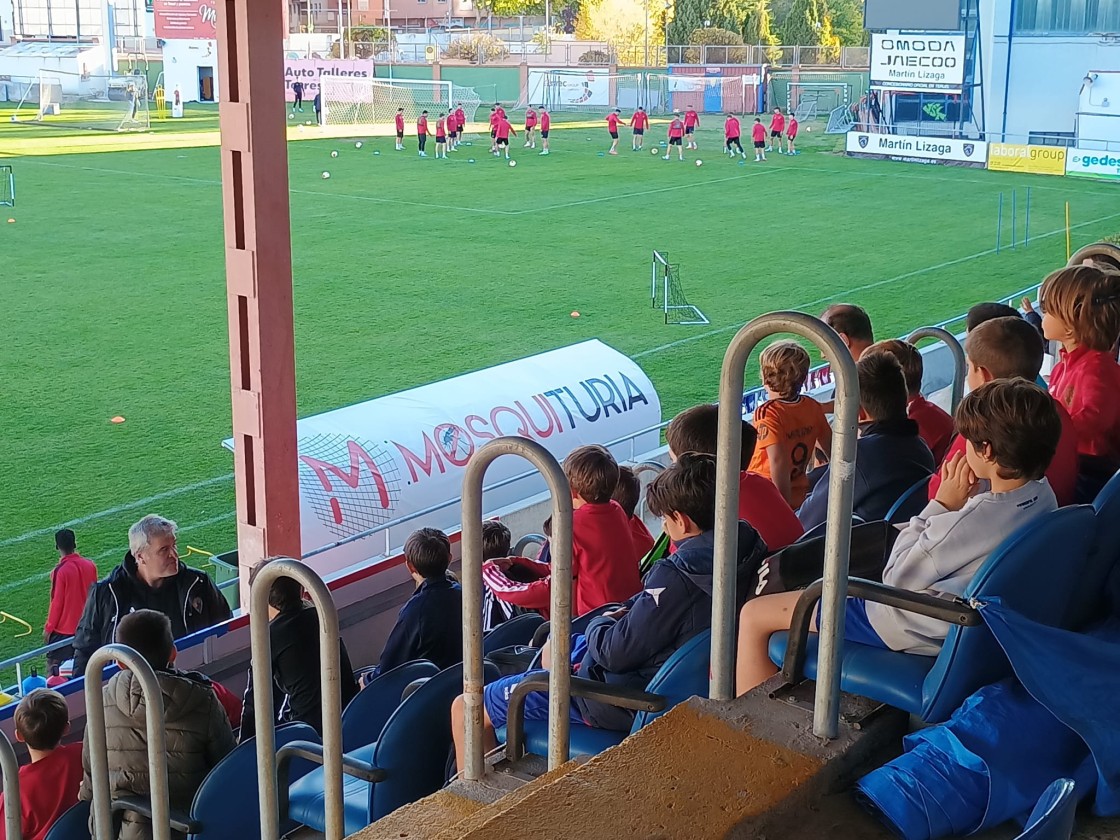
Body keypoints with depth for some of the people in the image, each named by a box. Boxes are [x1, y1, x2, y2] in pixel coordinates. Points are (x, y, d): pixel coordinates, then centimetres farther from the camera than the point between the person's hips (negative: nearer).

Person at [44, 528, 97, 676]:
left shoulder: (60, 571, -20)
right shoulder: (90, 565, -5)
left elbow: (56, 603, -14)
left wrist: (48, 628, -2)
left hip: (62, 630, -5)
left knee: (55, 669, 5)